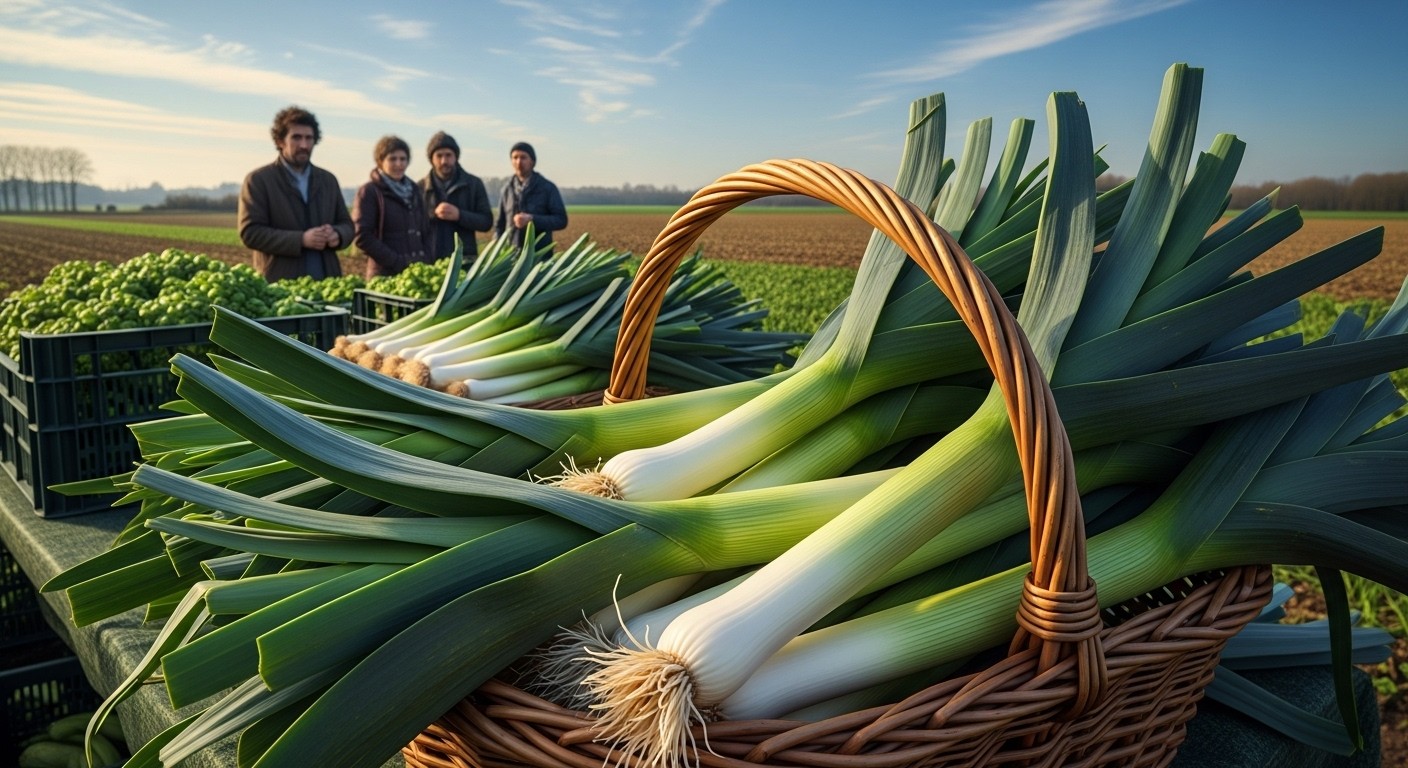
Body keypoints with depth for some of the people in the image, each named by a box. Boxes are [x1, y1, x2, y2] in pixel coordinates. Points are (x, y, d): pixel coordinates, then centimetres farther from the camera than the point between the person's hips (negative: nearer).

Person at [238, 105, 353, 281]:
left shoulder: (328, 180, 16)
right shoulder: (258, 180, 2)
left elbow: (346, 225, 19)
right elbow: (250, 232, -6)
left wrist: (337, 235, -6)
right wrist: (301, 240, -17)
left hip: (326, 281, 4)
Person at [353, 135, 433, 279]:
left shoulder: (413, 189, 16)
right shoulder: (369, 192, -1)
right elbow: (361, 237, -9)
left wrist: (428, 261, 4)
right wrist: (397, 263, -14)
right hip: (386, 275, -5)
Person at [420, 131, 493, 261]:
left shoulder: (473, 184, 6)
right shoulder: (420, 187, 8)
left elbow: (487, 221, 3)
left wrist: (459, 215, -12)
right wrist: (433, 214, -13)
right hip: (429, 260, 0)